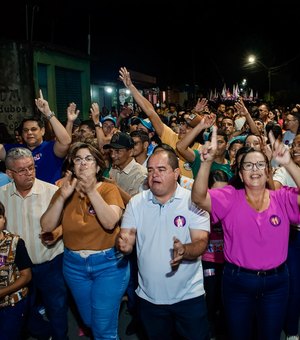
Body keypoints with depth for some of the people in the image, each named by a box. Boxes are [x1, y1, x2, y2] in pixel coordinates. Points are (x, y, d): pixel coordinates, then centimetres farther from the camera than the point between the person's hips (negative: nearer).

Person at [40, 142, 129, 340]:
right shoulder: (65, 191, -1)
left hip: (108, 264, -4)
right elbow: (47, 226, -11)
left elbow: (110, 222, -27)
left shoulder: (109, 189, -11)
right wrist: (63, 196, -22)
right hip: (74, 264, 4)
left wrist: (92, 191, -34)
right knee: (89, 321, 22)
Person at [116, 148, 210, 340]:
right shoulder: (136, 202, -2)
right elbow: (125, 241, -4)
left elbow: (201, 242, -15)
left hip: (189, 296, -2)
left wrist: (184, 251, -36)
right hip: (149, 297, 3)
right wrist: (124, 244, -27)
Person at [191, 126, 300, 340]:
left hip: (276, 283, 1)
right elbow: (199, 197, -21)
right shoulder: (230, 198, -7)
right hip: (237, 282, 0)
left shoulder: (283, 198, -4)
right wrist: (207, 162, -35)